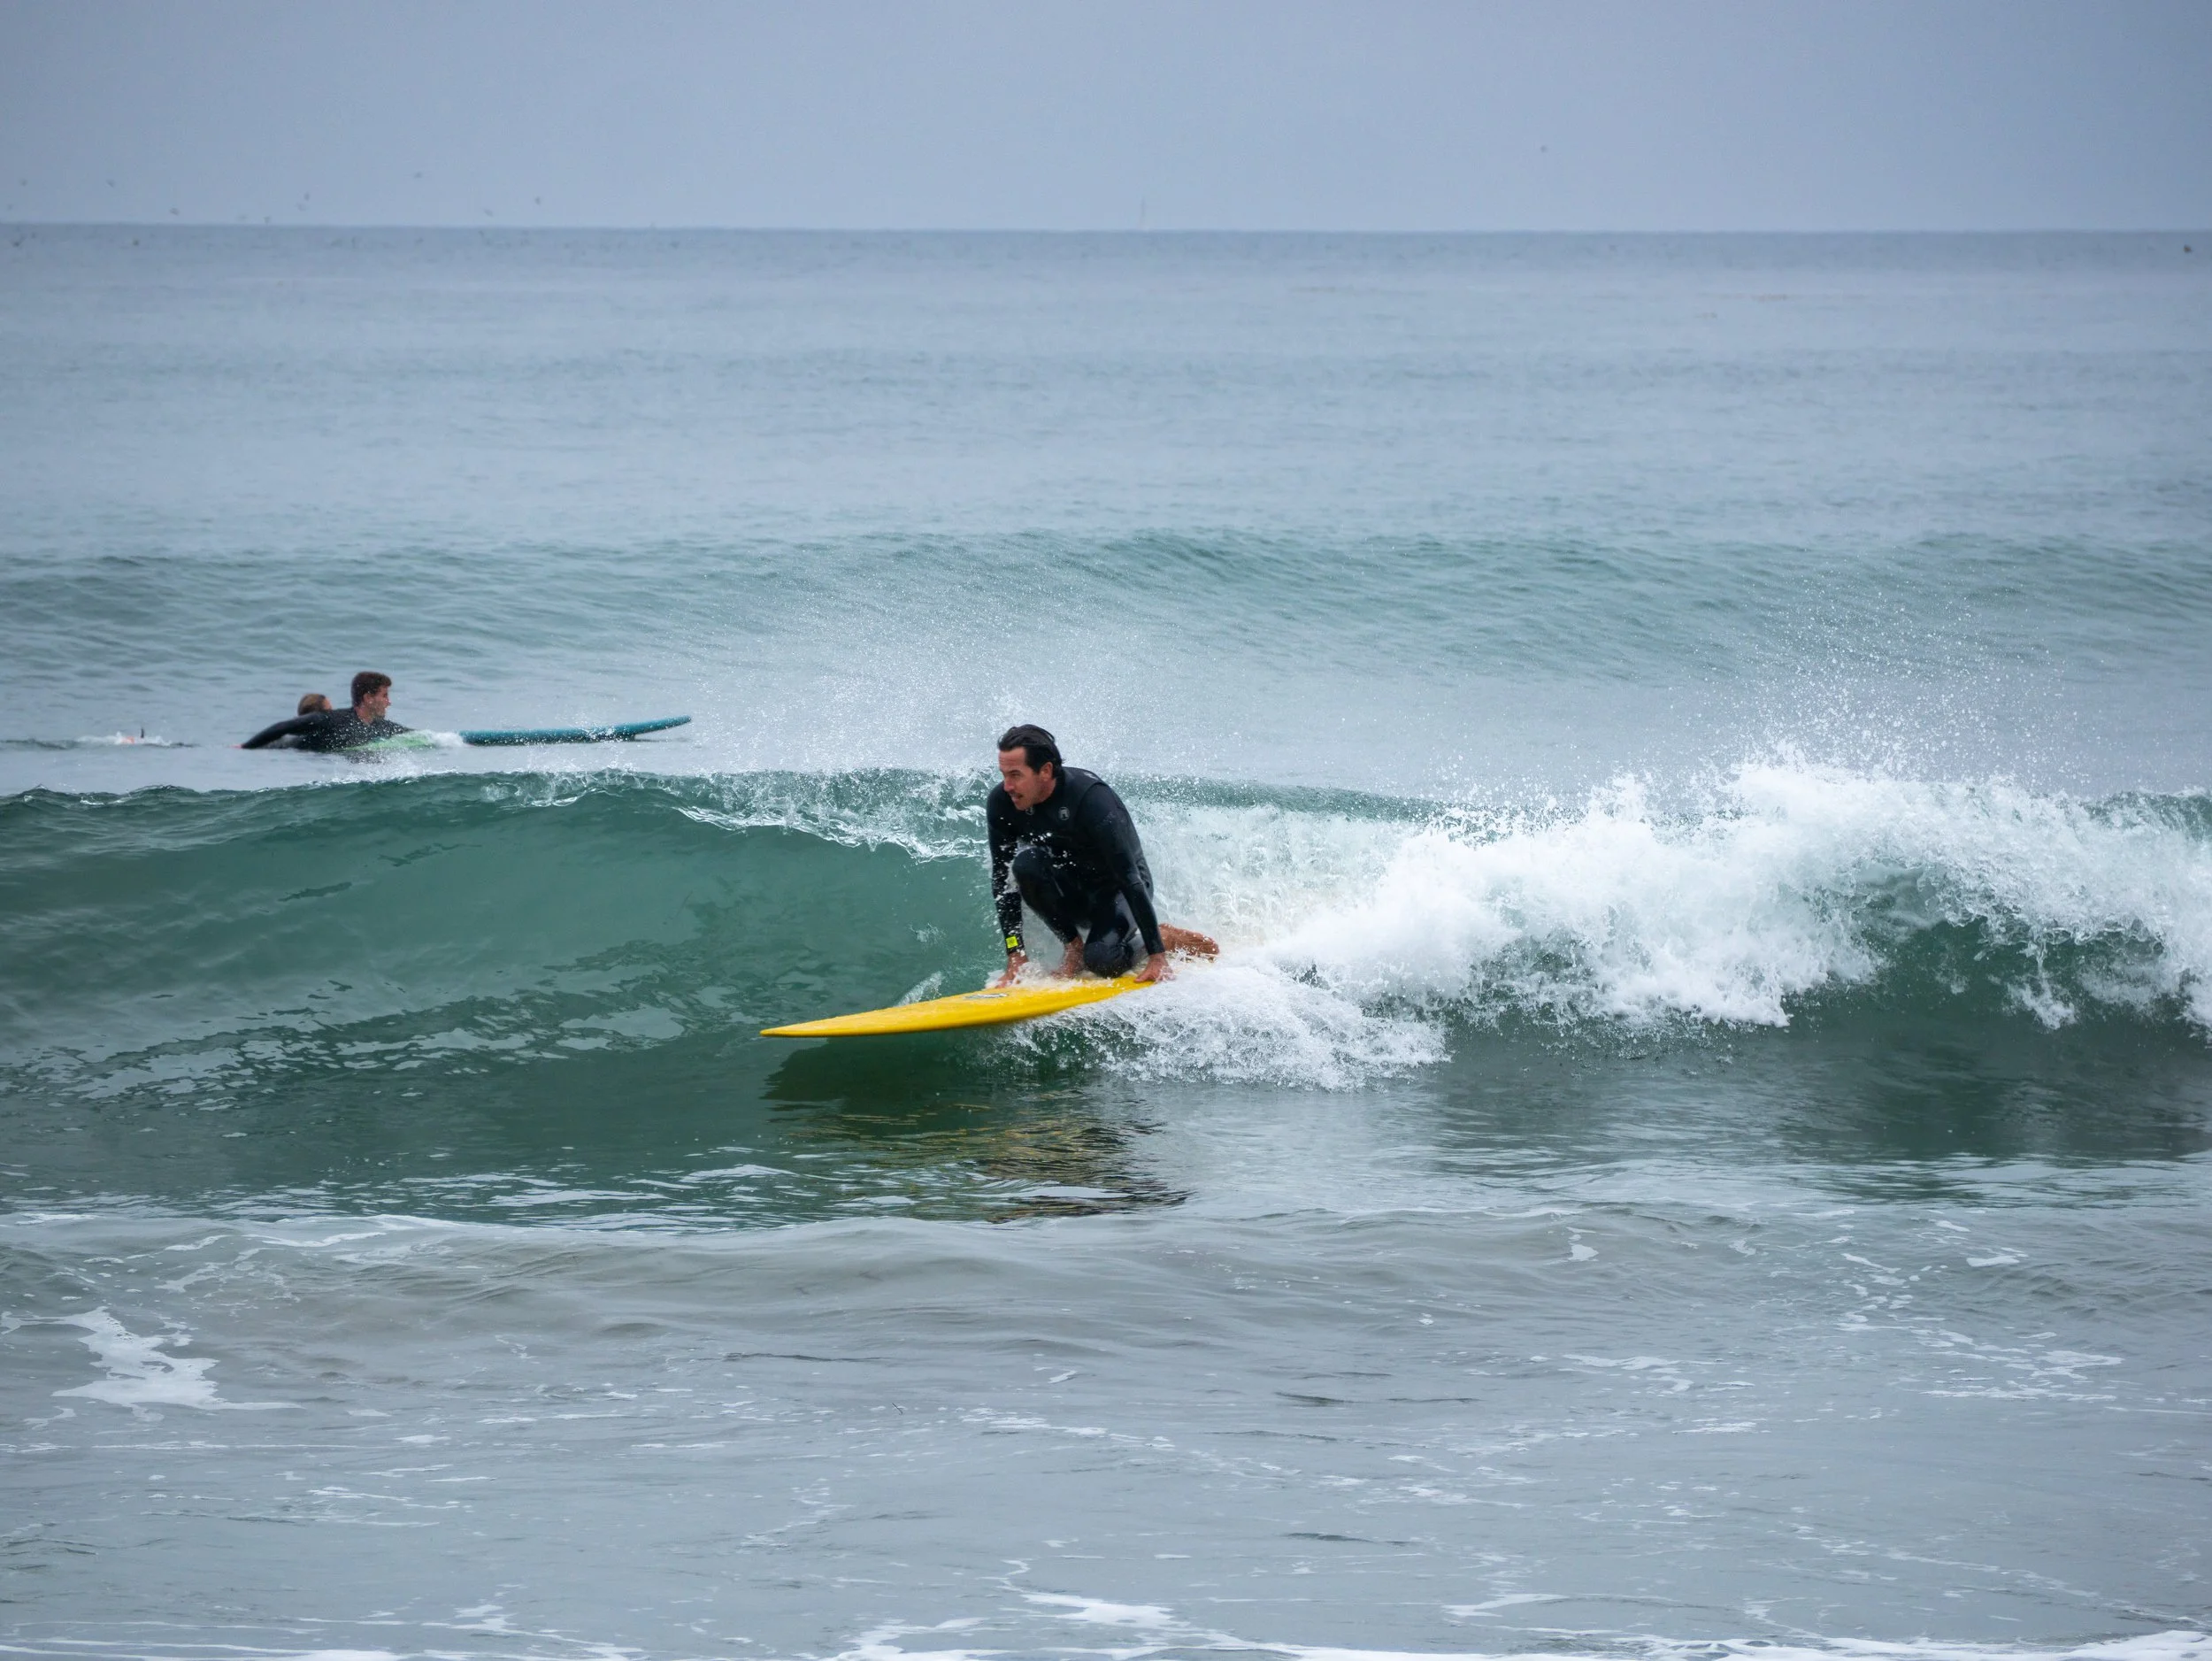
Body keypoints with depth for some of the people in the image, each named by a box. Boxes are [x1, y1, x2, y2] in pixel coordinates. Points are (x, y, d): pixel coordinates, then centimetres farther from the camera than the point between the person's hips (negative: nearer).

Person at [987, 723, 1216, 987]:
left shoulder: (1092, 799, -32)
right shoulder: (1002, 803, -18)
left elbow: (1131, 879, -30)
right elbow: (1003, 881, -12)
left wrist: (1157, 956, -30)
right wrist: (1015, 955, -18)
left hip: (1116, 889, -4)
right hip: (1069, 891, 4)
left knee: (1101, 960, -30)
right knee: (1026, 862, -29)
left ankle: (1168, 938, 1)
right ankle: (1073, 943, -10)